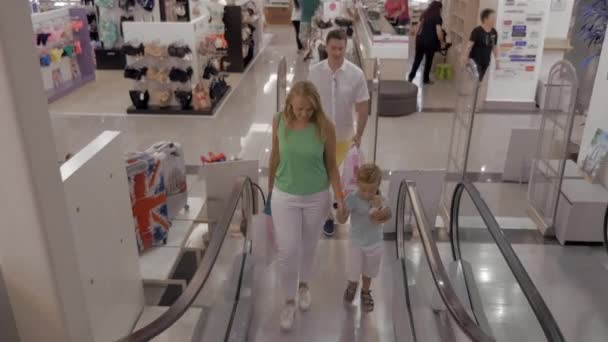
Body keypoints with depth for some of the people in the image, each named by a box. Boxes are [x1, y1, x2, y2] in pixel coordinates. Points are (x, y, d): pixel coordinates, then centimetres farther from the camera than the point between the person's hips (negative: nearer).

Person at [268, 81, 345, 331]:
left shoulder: (325, 127, -16)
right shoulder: (279, 122, -12)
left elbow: (331, 165, -6)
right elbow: (275, 157, 1)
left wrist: (340, 198, -12)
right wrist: (270, 188, 10)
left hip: (316, 198, 0)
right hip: (285, 196, 0)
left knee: (308, 247, 18)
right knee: (287, 251, 0)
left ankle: (304, 285, 47)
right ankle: (289, 301, 24)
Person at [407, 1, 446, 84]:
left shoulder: (424, 15, 10)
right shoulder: (437, 17, -9)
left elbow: (419, 27, 14)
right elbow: (439, 32, -14)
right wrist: (442, 42, -3)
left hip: (420, 39, 6)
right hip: (430, 41, -5)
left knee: (417, 59, 12)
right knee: (428, 60, 8)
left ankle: (411, 77, 10)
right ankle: (426, 79, 17)